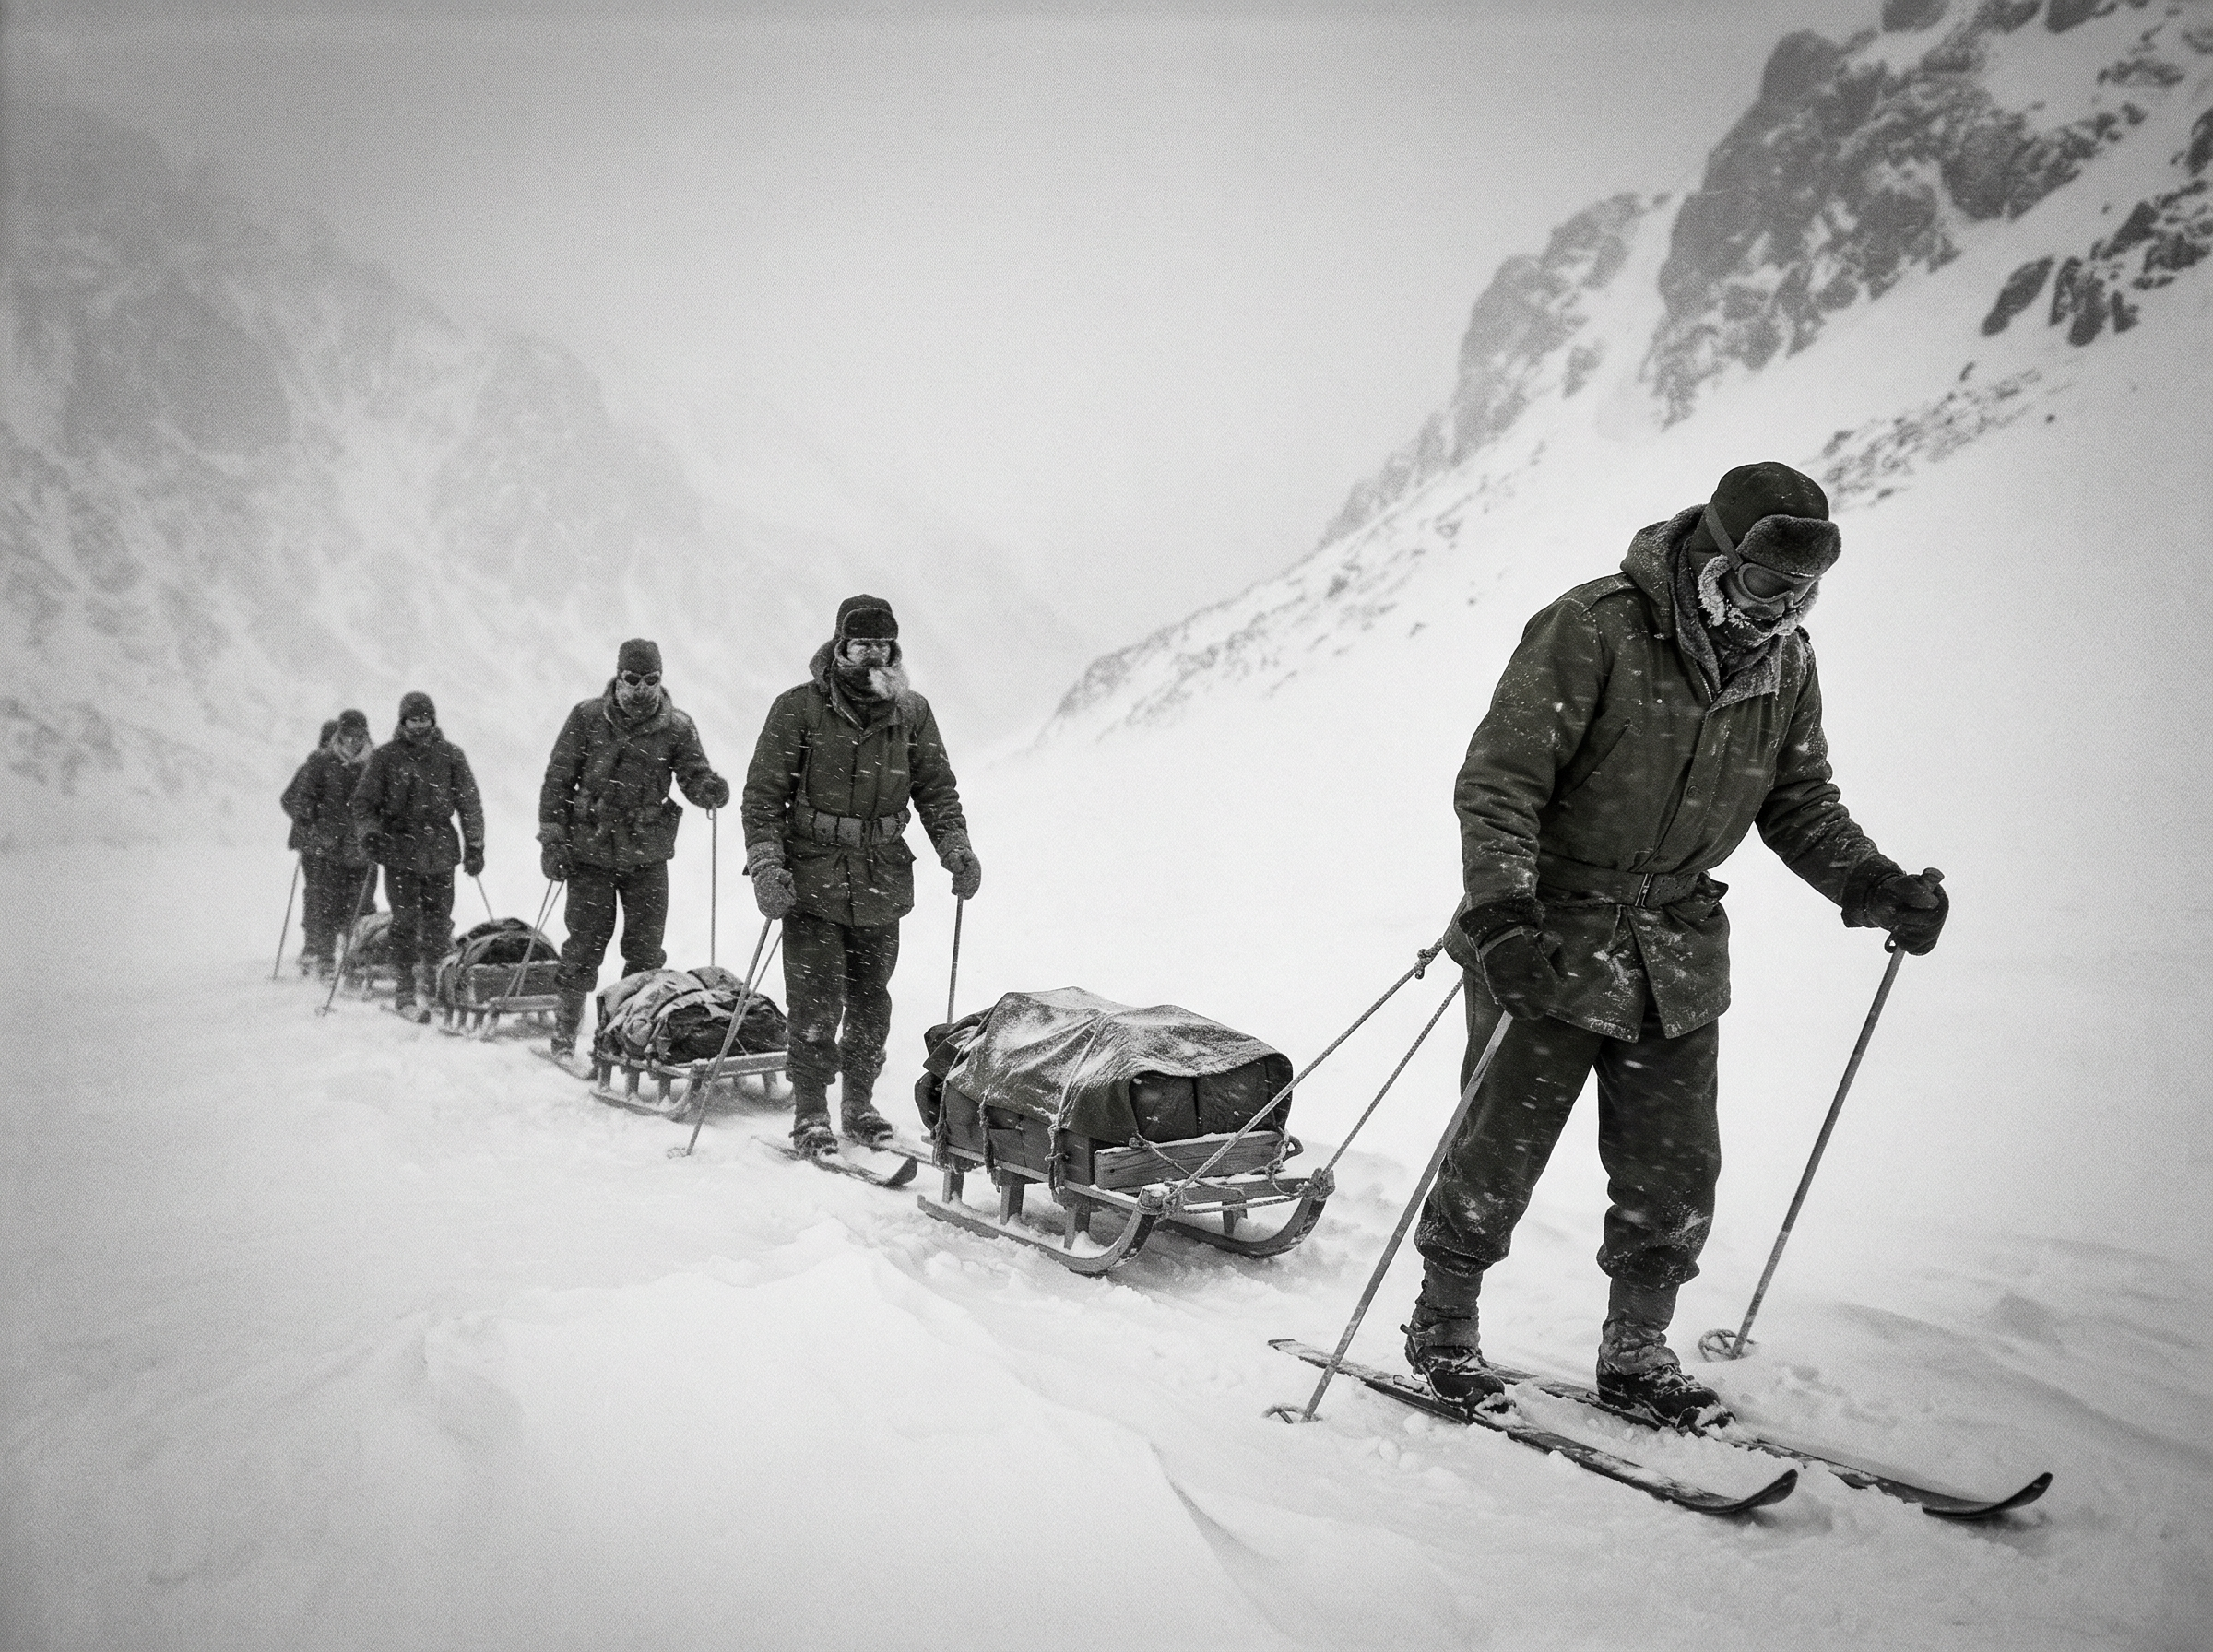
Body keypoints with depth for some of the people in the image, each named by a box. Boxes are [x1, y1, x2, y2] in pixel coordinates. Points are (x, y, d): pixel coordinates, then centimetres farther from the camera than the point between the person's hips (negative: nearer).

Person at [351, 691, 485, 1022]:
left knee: (439, 923, 3)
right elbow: (364, 802, 7)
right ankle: (404, 991, 2)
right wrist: (370, 833, -10)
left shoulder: (450, 755, 7)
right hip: (399, 851, -2)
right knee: (405, 922, -6)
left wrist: (474, 845, 5)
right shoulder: (384, 757, 4)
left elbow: (469, 802, 9)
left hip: (441, 853, 2)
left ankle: (432, 982, 22)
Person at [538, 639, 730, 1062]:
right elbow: (558, 779, 2)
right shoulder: (587, 717, -1)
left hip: (647, 854, 1)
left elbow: (694, 774, -7)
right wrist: (552, 838, -3)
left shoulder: (677, 726, 1)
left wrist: (710, 789, -31)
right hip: (590, 850, -1)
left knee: (646, 949, 4)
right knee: (585, 944, 4)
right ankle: (566, 1031, 18)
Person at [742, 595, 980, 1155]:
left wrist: (955, 847, -4)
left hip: (882, 883, 3)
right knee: (817, 1005, -5)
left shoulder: (912, 713, 6)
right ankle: (810, 1114, 8)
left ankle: (859, 1104, 27)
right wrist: (765, 865, -12)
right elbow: (763, 793, -2)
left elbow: (937, 789, 11)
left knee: (870, 1002, 11)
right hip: (812, 879, -3)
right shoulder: (798, 709, -4)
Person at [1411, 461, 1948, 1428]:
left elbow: (1799, 803, 14)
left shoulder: (1786, 666, 3)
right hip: (1548, 943, -5)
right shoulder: (1593, 631, -17)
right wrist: (1500, 910, -30)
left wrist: (1875, 886, -3)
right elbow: (1500, 778, -19)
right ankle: (1442, 1325, 25)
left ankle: (1636, 1353, 27)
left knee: (1675, 1170, 8)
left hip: (1678, 956, 5)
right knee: (1500, 1152, 4)